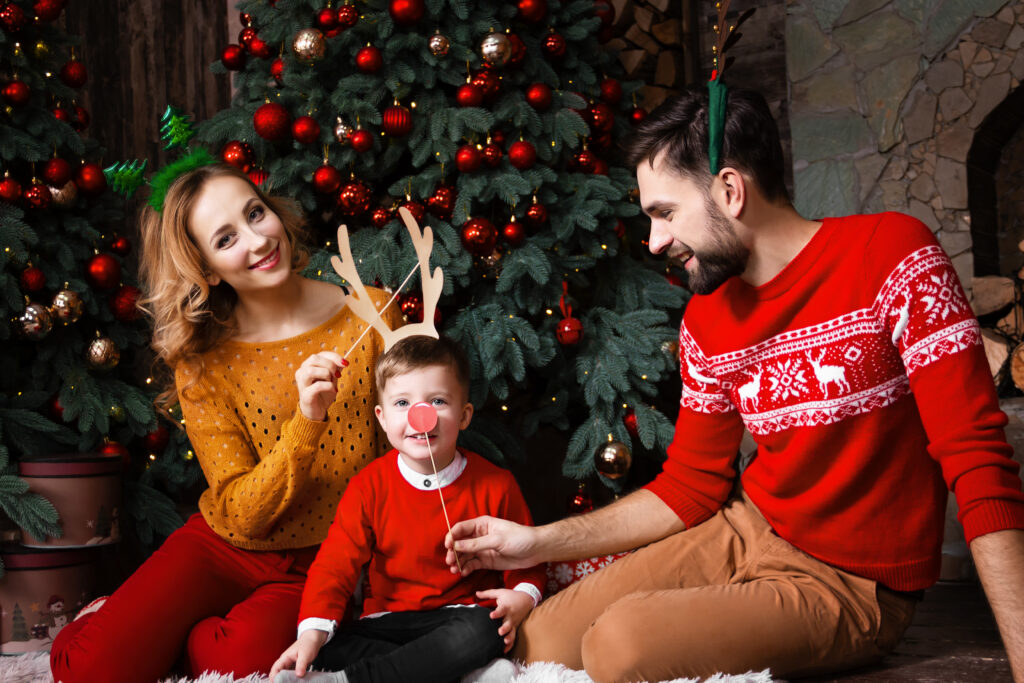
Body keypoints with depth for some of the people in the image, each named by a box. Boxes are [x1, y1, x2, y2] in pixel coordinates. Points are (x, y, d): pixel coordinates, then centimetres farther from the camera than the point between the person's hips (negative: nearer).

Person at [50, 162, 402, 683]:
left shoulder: (371, 314, -6)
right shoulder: (202, 363, -5)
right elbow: (243, 517, -12)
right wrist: (305, 421, -29)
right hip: (227, 548, 1)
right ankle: (120, 622, 12)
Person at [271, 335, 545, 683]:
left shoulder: (494, 485, -4)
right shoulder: (370, 486, -3)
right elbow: (336, 561, -8)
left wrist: (523, 596, -15)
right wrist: (313, 632, -22)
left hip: (462, 615, -1)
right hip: (389, 621, 1)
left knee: (483, 630, -36)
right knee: (330, 646, -27)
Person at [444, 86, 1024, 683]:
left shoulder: (892, 254, -16)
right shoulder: (705, 323, 5)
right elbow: (688, 488, 13)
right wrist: (539, 542, 6)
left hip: (845, 584, -6)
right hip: (741, 533, 6)